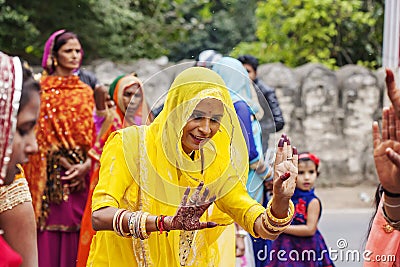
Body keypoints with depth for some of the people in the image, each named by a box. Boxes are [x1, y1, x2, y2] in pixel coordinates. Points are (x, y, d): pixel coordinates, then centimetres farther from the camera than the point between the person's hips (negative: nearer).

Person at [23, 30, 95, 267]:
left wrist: (86, 164, -6)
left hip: (79, 176, 4)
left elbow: (92, 134, 10)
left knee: (74, 235, 3)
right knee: (48, 237, -4)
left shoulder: (86, 92, 13)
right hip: (50, 173, -3)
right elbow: (41, 133, -4)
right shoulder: (42, 88, 0)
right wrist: (64, 161, -12)